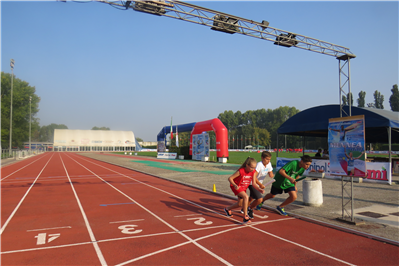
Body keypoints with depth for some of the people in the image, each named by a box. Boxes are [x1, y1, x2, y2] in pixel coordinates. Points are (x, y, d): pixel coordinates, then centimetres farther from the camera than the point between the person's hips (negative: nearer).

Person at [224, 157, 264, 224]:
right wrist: (235, 185, -42)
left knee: (240, 204, 16)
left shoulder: (253, 172, -13)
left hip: (244, 188, 7)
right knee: (246, 197, -32)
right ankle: (245, 217, -26)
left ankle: (227, 209, 45)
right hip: (236, 187, -7)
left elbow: (254, 183, -9)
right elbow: (230, 178, -26)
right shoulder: (241, 171, -30)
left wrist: (260, 190, -26)